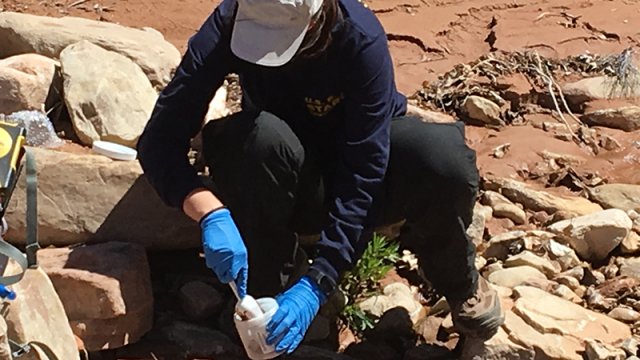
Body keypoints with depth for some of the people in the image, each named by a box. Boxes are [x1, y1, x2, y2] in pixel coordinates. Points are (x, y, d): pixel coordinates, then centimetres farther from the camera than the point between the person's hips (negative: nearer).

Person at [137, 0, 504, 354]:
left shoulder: (361, 39, -29)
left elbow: (363, 178, -31)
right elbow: (160, 139, -28)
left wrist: (314, 286, -38)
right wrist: (212, 214, -45)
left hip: (364, 157, 0)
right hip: (290, 187, 1)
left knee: (444, 158, -33)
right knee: (261, 138, -35)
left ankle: (460, 283, -1)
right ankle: (257, 289, -13)